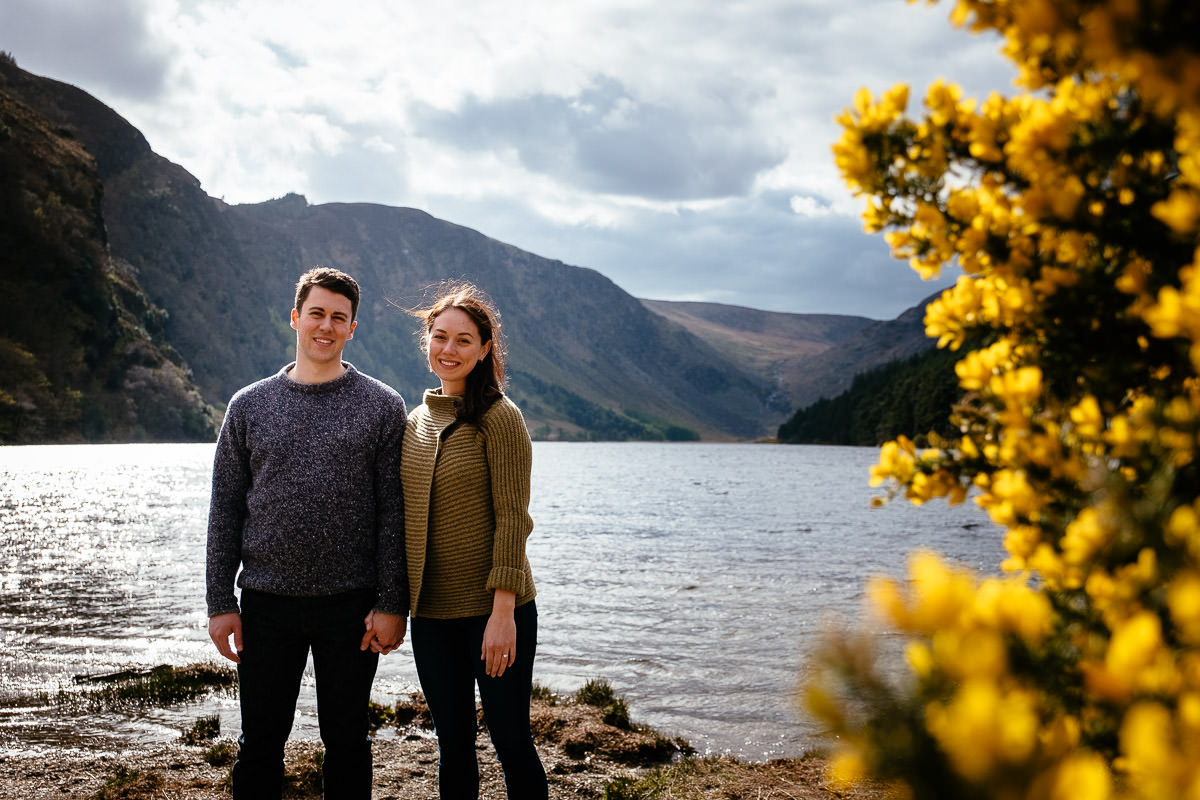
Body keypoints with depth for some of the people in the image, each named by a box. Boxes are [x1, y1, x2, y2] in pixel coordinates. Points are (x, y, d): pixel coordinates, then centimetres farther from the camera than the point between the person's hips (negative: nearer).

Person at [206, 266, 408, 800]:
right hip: (266, 601, 2)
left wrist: (392, 605, -8)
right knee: (260, 742, 10)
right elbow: (225, 510, 7)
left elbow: (394, 513, -3)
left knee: (346, 738, 11)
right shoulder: (250, 406, 6)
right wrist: (220, 602, 2)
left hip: (351, 604, -1)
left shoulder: (382, 406, 0)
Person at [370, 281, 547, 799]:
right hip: (431, 612, 6)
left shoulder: (499, 418, -10)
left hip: (492, 612, -6)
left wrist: (503, 612, -19)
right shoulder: (417, 421, 9)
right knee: (452, 746, 14)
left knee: (511, 741, 4)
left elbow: (511, 519, -14)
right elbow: (409, 521, 15)